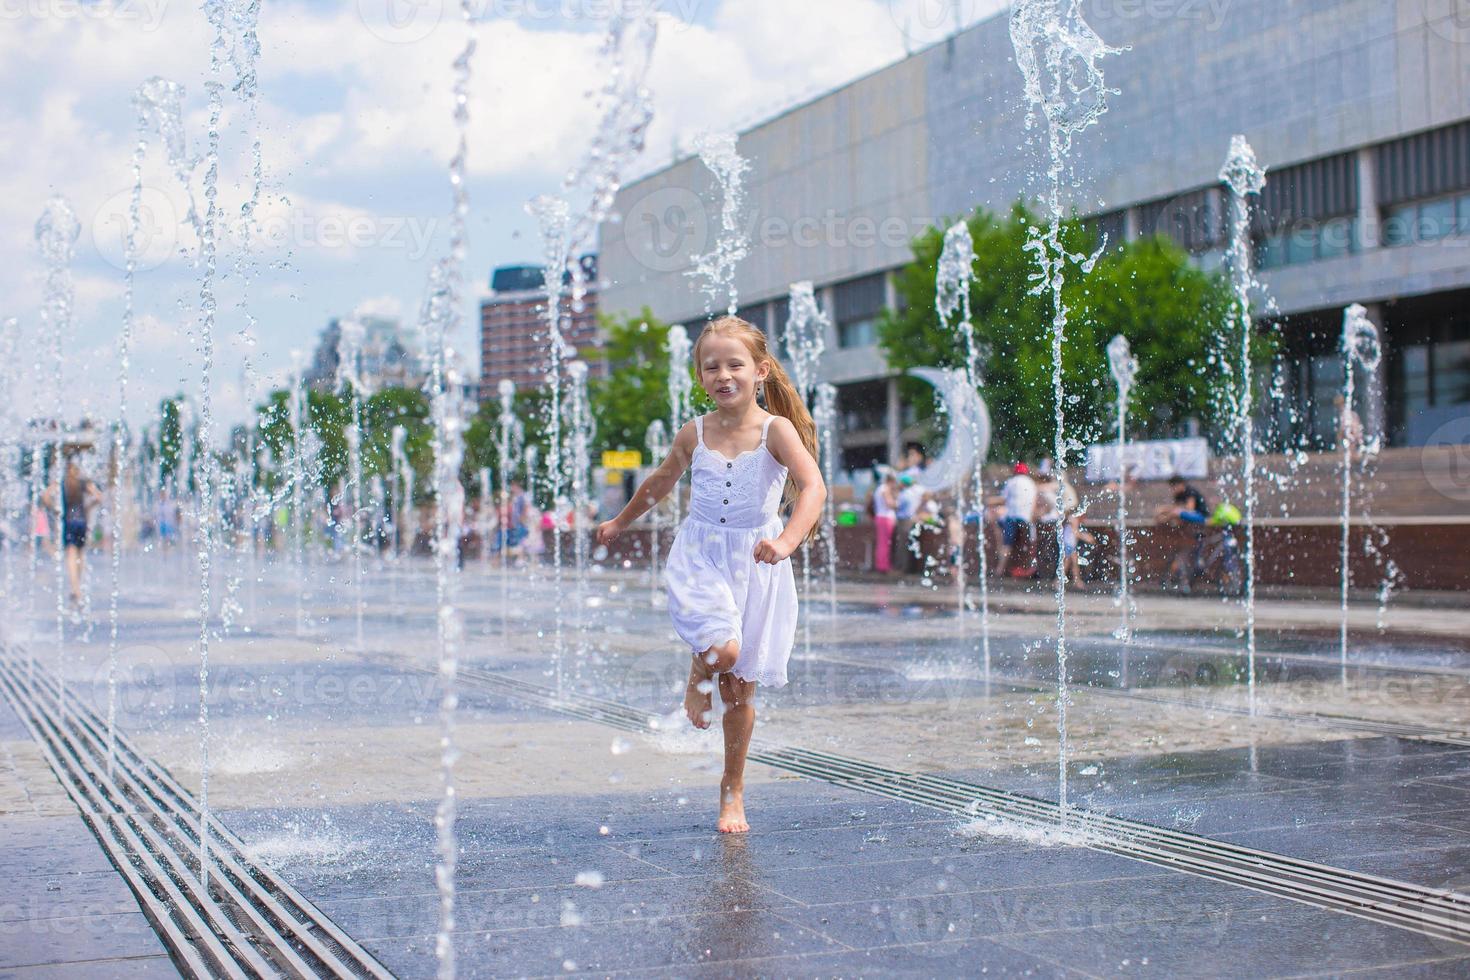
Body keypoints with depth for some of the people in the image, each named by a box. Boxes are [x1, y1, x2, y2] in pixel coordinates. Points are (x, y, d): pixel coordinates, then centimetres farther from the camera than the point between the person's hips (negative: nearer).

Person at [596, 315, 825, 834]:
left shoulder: (776, 429, -10)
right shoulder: (694, 434, 0)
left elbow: (813, 486, -24)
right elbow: (661, 481, 19)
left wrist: (787, 540, -41)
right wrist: (620, 523, 33)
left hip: (756, 565, -1)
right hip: (700, 559, 1)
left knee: (741, 687, 7)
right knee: (723, 649, -28)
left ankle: (733, 790, 25)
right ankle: (698, 677, 10)